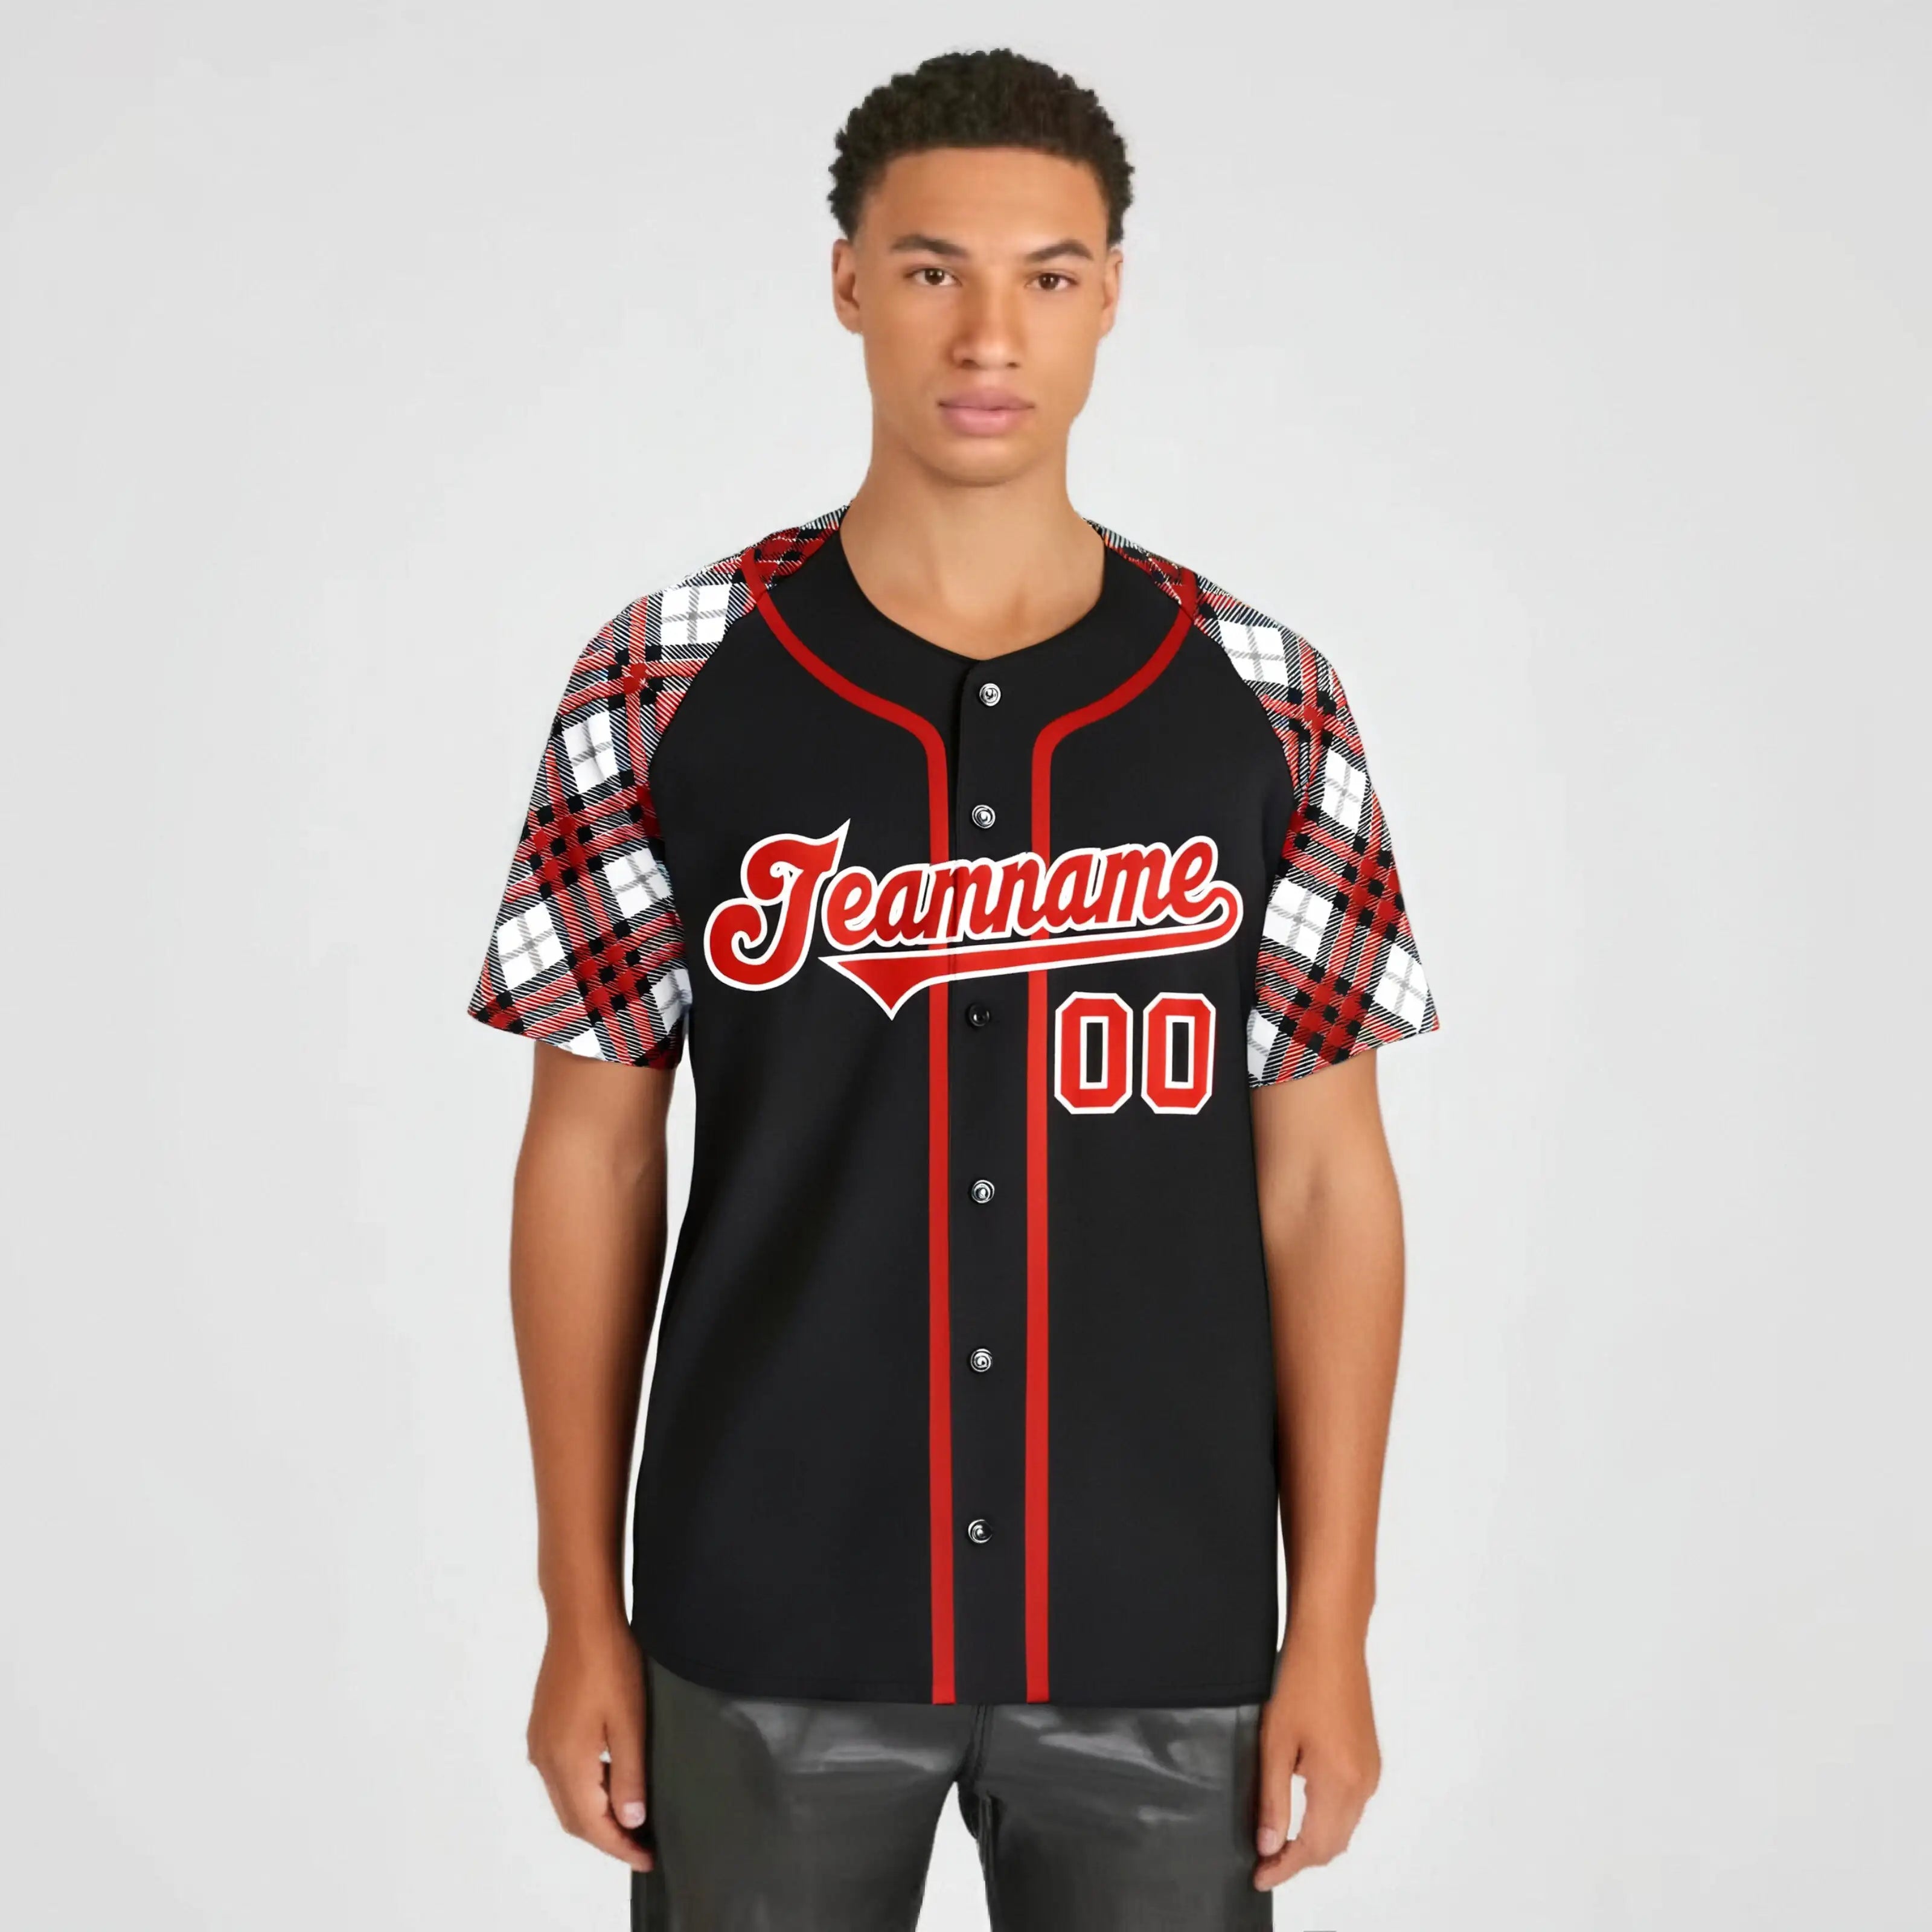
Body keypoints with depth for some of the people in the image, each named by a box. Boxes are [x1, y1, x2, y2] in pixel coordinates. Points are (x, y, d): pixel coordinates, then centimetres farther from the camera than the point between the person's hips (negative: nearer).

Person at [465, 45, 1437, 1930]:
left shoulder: (1263, 703, -1)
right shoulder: (663, 688, -4)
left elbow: (1321, 1177, 1)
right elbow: (592, 1158, 0)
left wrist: (1332, 1630, -1)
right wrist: (582, 1616, 0)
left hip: (1160, 1644, 1)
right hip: (767, 1634, 0)